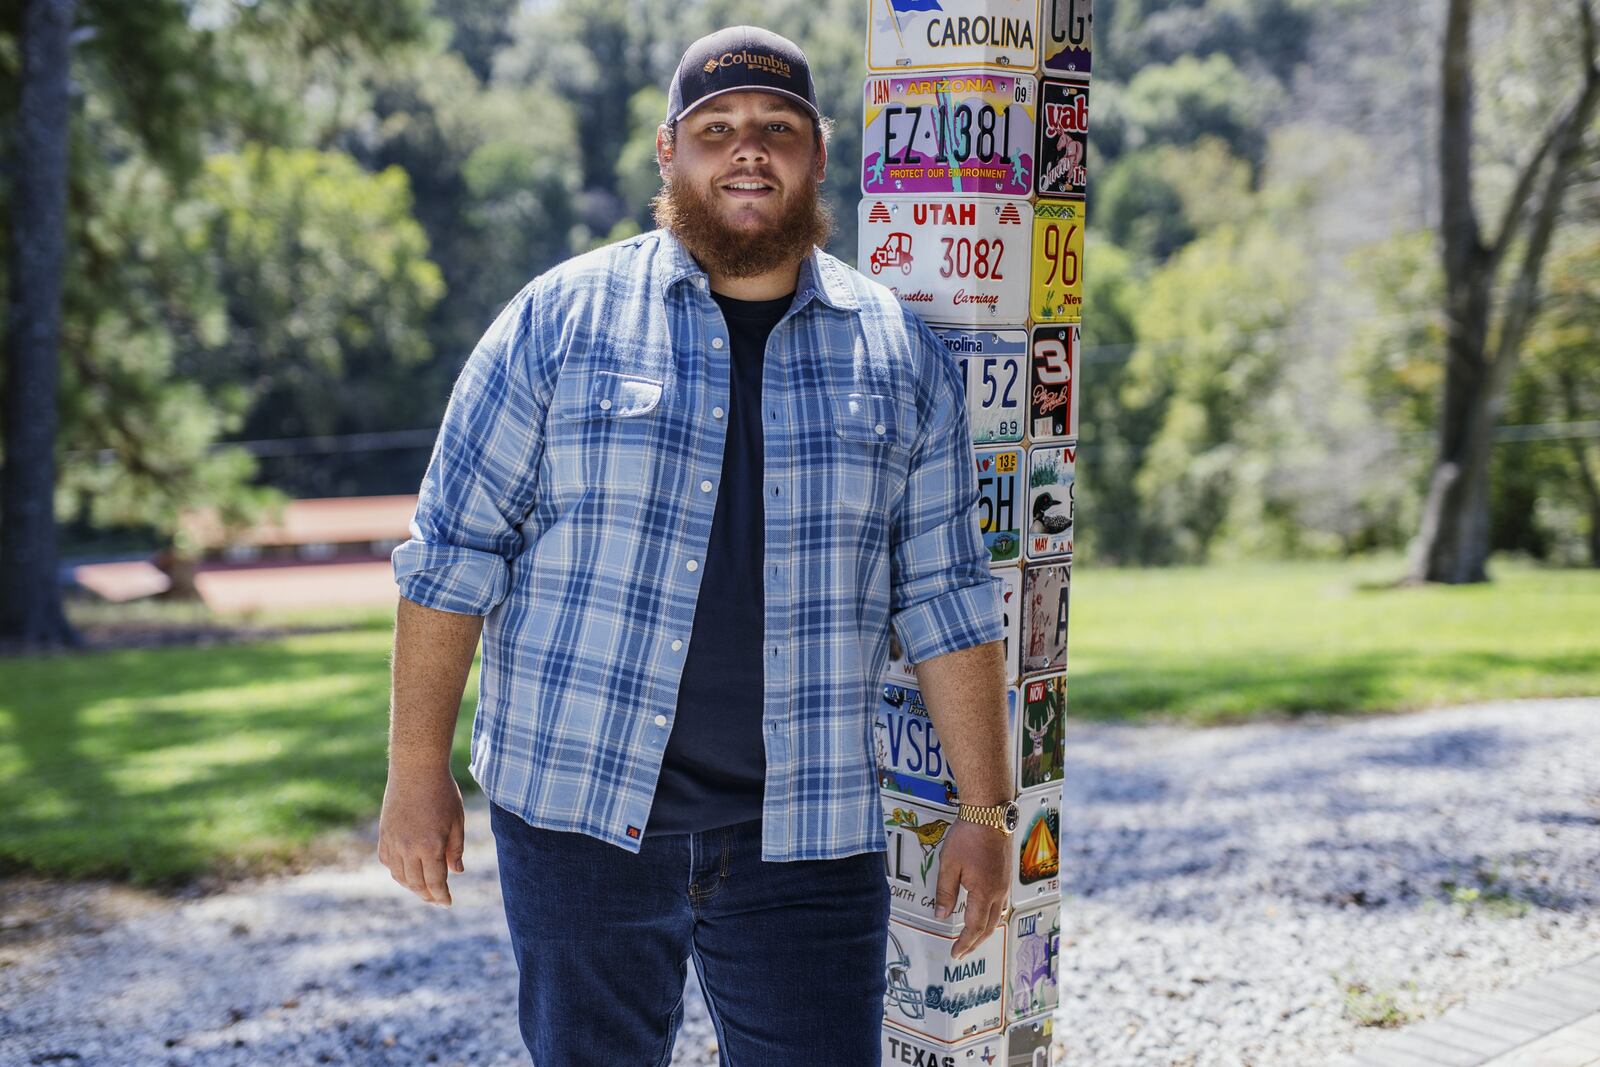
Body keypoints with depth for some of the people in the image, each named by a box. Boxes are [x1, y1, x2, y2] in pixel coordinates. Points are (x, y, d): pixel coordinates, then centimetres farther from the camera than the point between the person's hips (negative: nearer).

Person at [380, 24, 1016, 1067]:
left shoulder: (901, 355, 6)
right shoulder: (560, 318, 0)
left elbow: (947, 598, 8)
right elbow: (453, 554, 1)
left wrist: (988, 813, 5)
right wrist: (419, 771, -3)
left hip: (805, 832, 1)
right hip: (578, 813, -1)